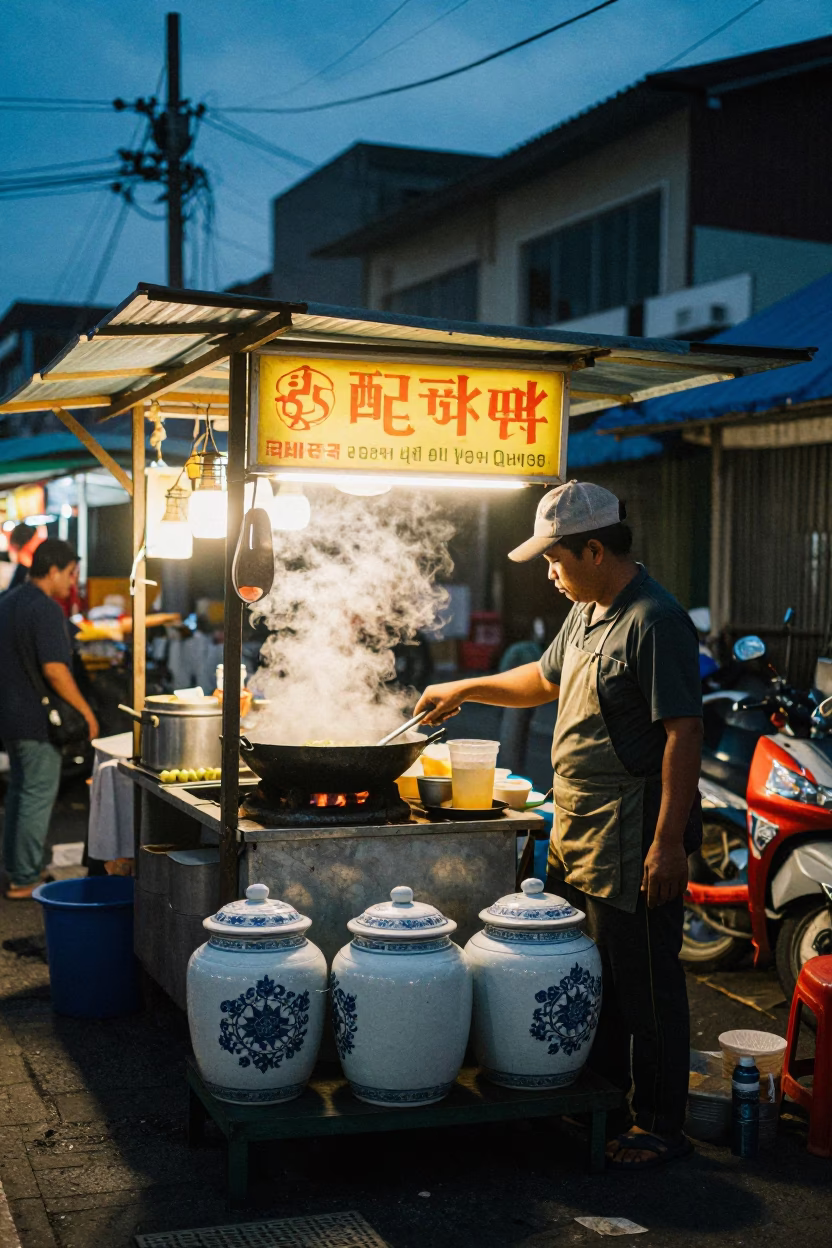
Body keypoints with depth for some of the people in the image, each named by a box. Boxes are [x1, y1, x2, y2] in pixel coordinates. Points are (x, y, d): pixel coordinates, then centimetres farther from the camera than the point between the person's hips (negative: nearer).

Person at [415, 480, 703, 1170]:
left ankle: (660, 1125, 13)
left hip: (631, 840, -9)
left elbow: (683, 733, -21)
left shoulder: (654, 621, -18)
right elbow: (545, 680, 30)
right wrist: (465, 689, 26)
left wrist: (669, 841, -23)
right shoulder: (587, 613, 13)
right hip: (576, 829, 10)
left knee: (644, 984, 1)